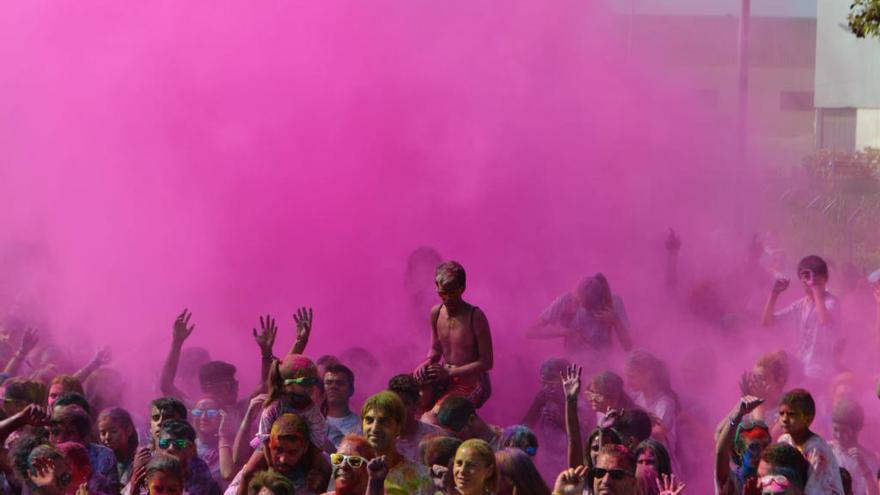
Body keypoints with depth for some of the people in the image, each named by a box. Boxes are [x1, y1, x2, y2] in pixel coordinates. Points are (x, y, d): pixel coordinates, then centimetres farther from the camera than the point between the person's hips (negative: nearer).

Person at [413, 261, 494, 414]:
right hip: (445, 377, 6)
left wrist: (450, 372, -20)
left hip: (471, 383, -6)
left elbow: (486, 363, -15)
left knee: (436, 414, -25)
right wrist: (427, 363, -9)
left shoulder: (475, 317, -18)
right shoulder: (436, 313, 0)